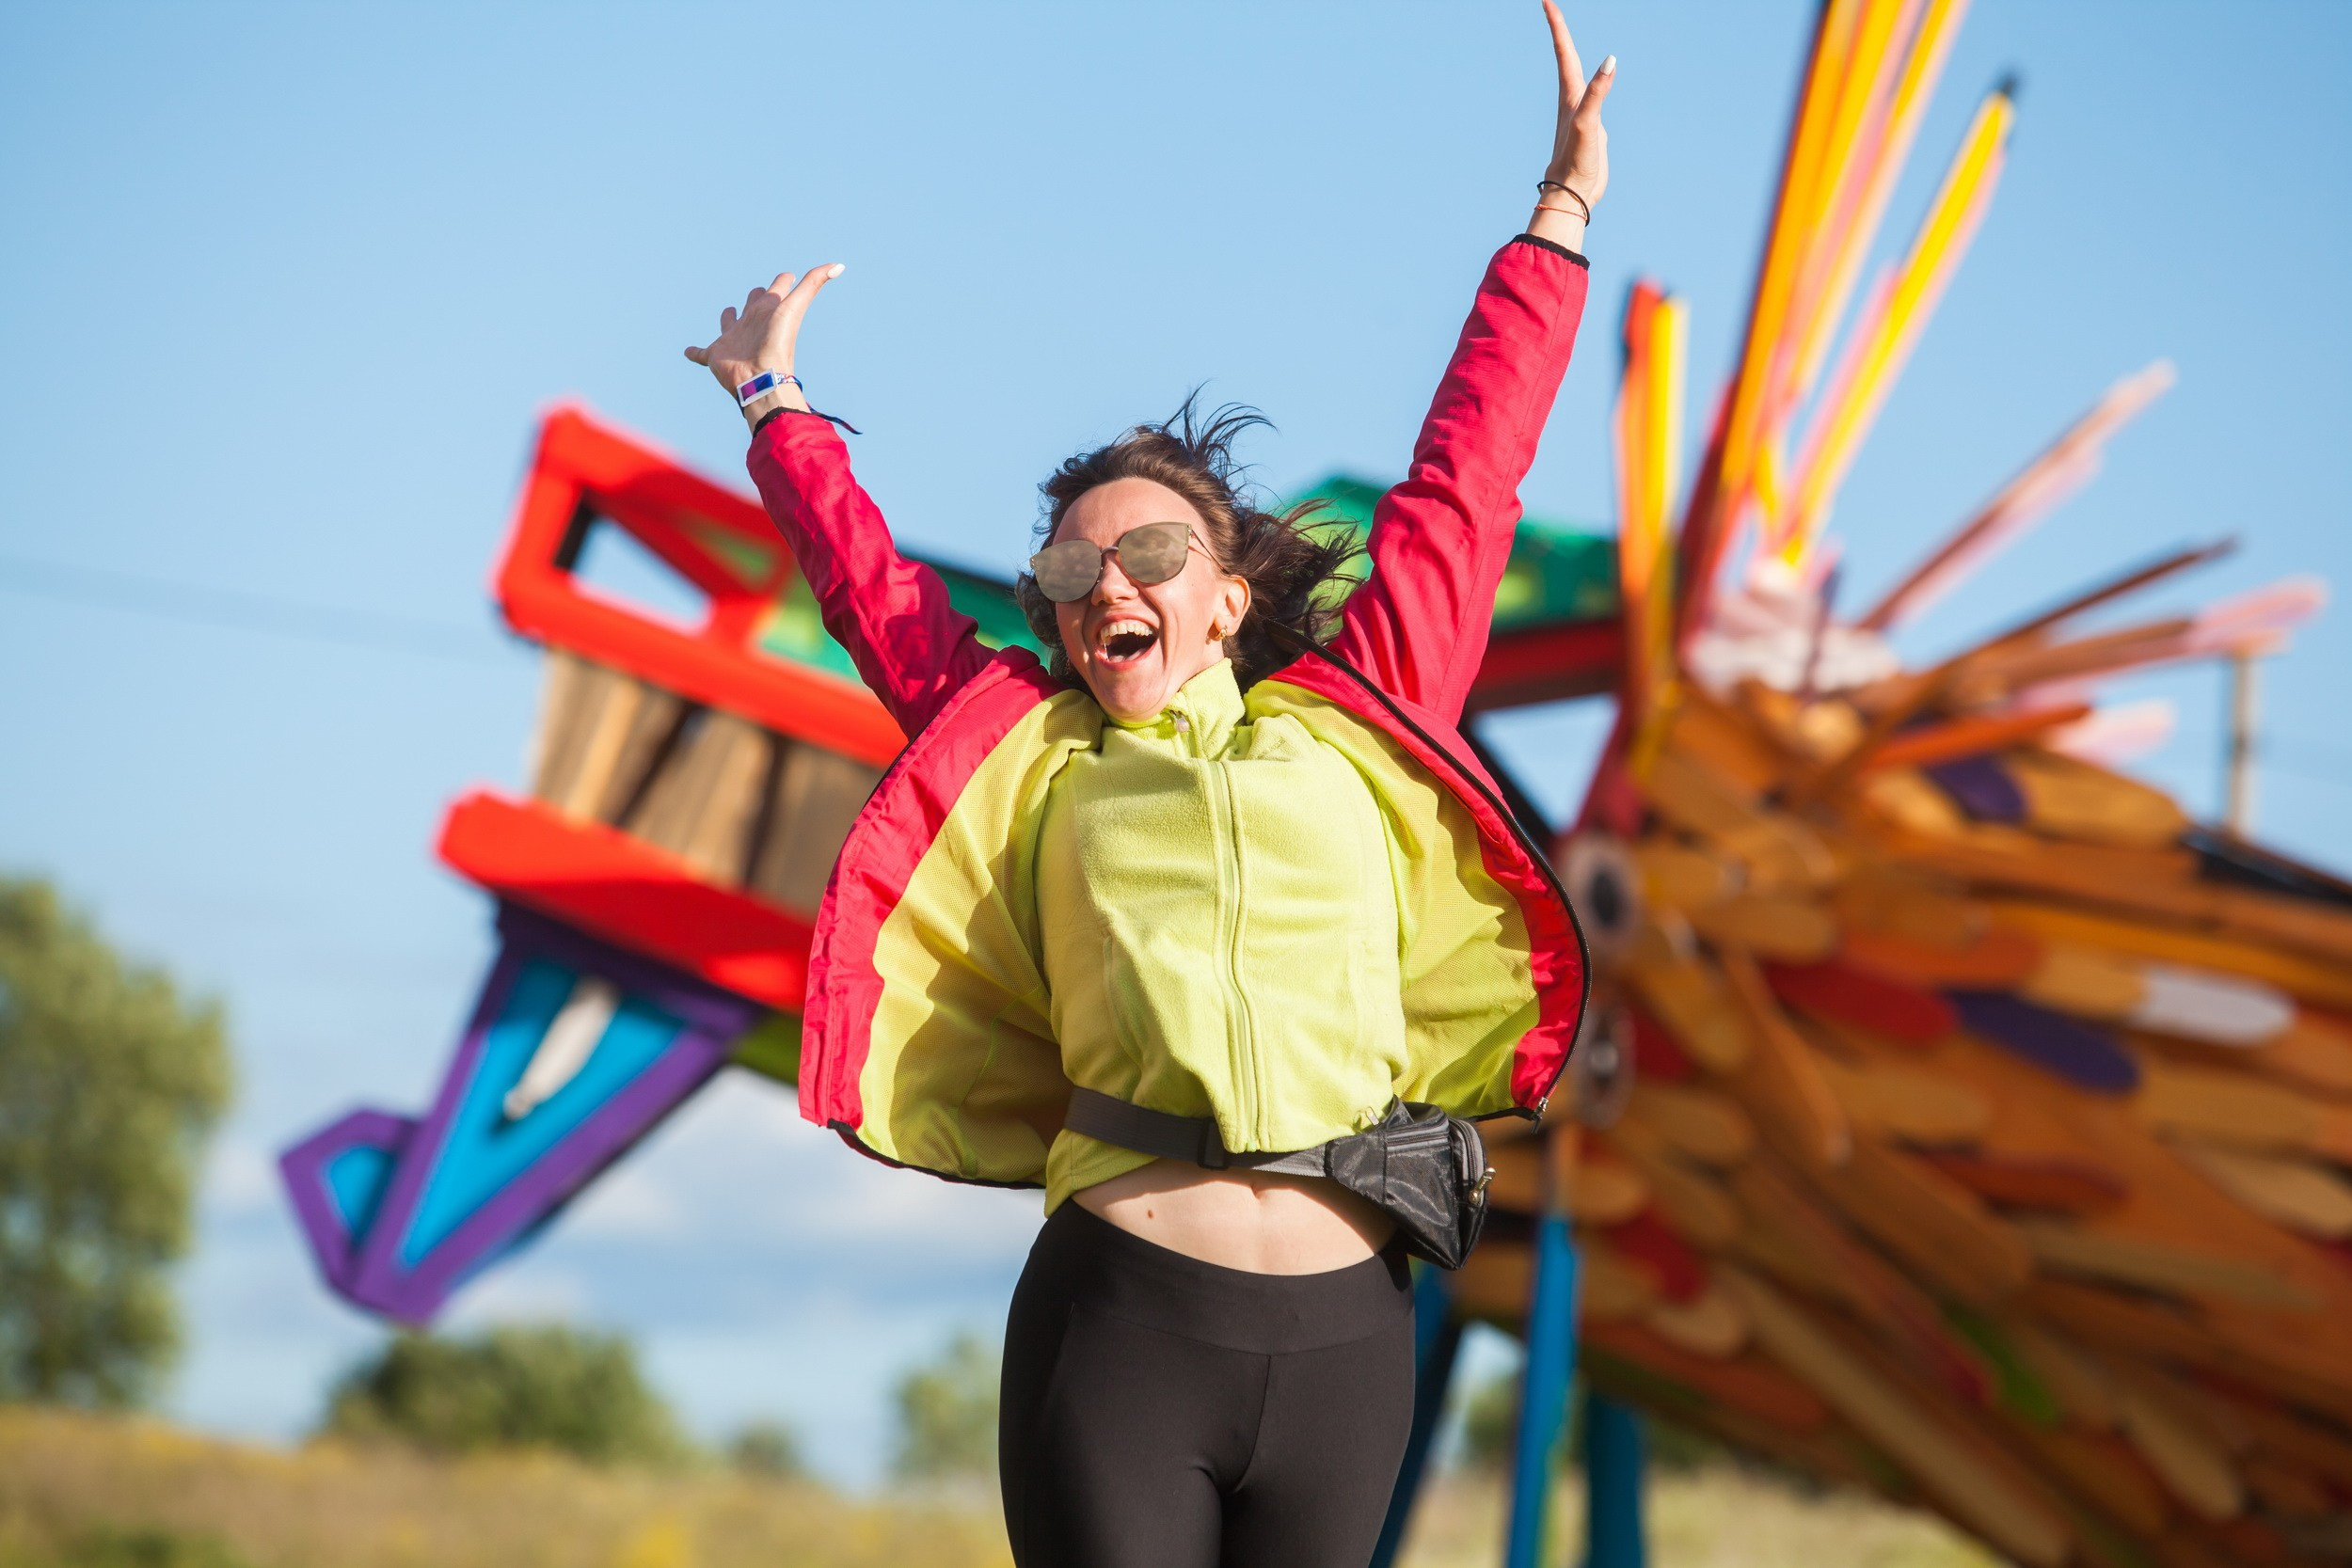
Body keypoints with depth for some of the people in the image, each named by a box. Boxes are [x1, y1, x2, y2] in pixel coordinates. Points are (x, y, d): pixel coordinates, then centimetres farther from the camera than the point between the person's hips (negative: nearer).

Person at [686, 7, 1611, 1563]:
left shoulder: (1346, 727, 16)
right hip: (1124, 1314, -1)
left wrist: (1561, 220, 27)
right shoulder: (1038, 763, 15)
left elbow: (1461, 486, 21)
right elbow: (873, 586, 28)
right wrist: (780, 407, 40)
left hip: (1345, 1331, 1)